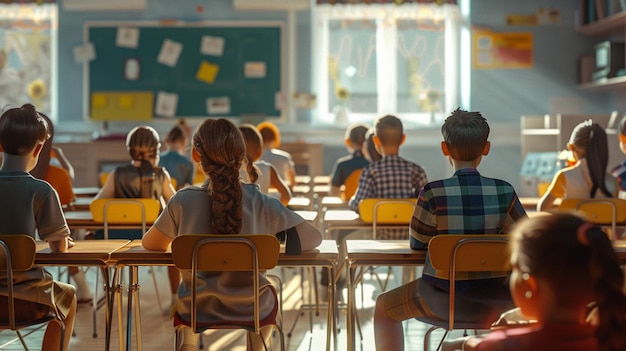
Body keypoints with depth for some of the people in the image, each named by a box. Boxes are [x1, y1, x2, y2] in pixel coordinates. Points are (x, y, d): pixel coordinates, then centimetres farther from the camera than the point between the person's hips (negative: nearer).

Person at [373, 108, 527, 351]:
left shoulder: (433, 193, -16)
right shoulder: (505, 192, -9)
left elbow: (417, 243, -2)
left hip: (442, 300, -2)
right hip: (493, 303, 3)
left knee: (383, 307, 26)